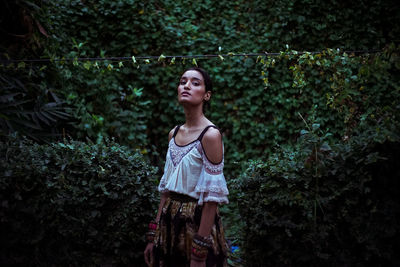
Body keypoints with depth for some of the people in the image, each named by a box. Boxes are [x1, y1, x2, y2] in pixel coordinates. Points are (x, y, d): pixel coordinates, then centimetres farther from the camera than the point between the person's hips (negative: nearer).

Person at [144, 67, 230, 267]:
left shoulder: (210, 135, -15)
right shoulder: (174, 134, 7)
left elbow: (212, 197, -17)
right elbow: (167, 187, 11)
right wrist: (154, 235, 9)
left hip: (198, 224, -7)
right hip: (170, 224, 7)